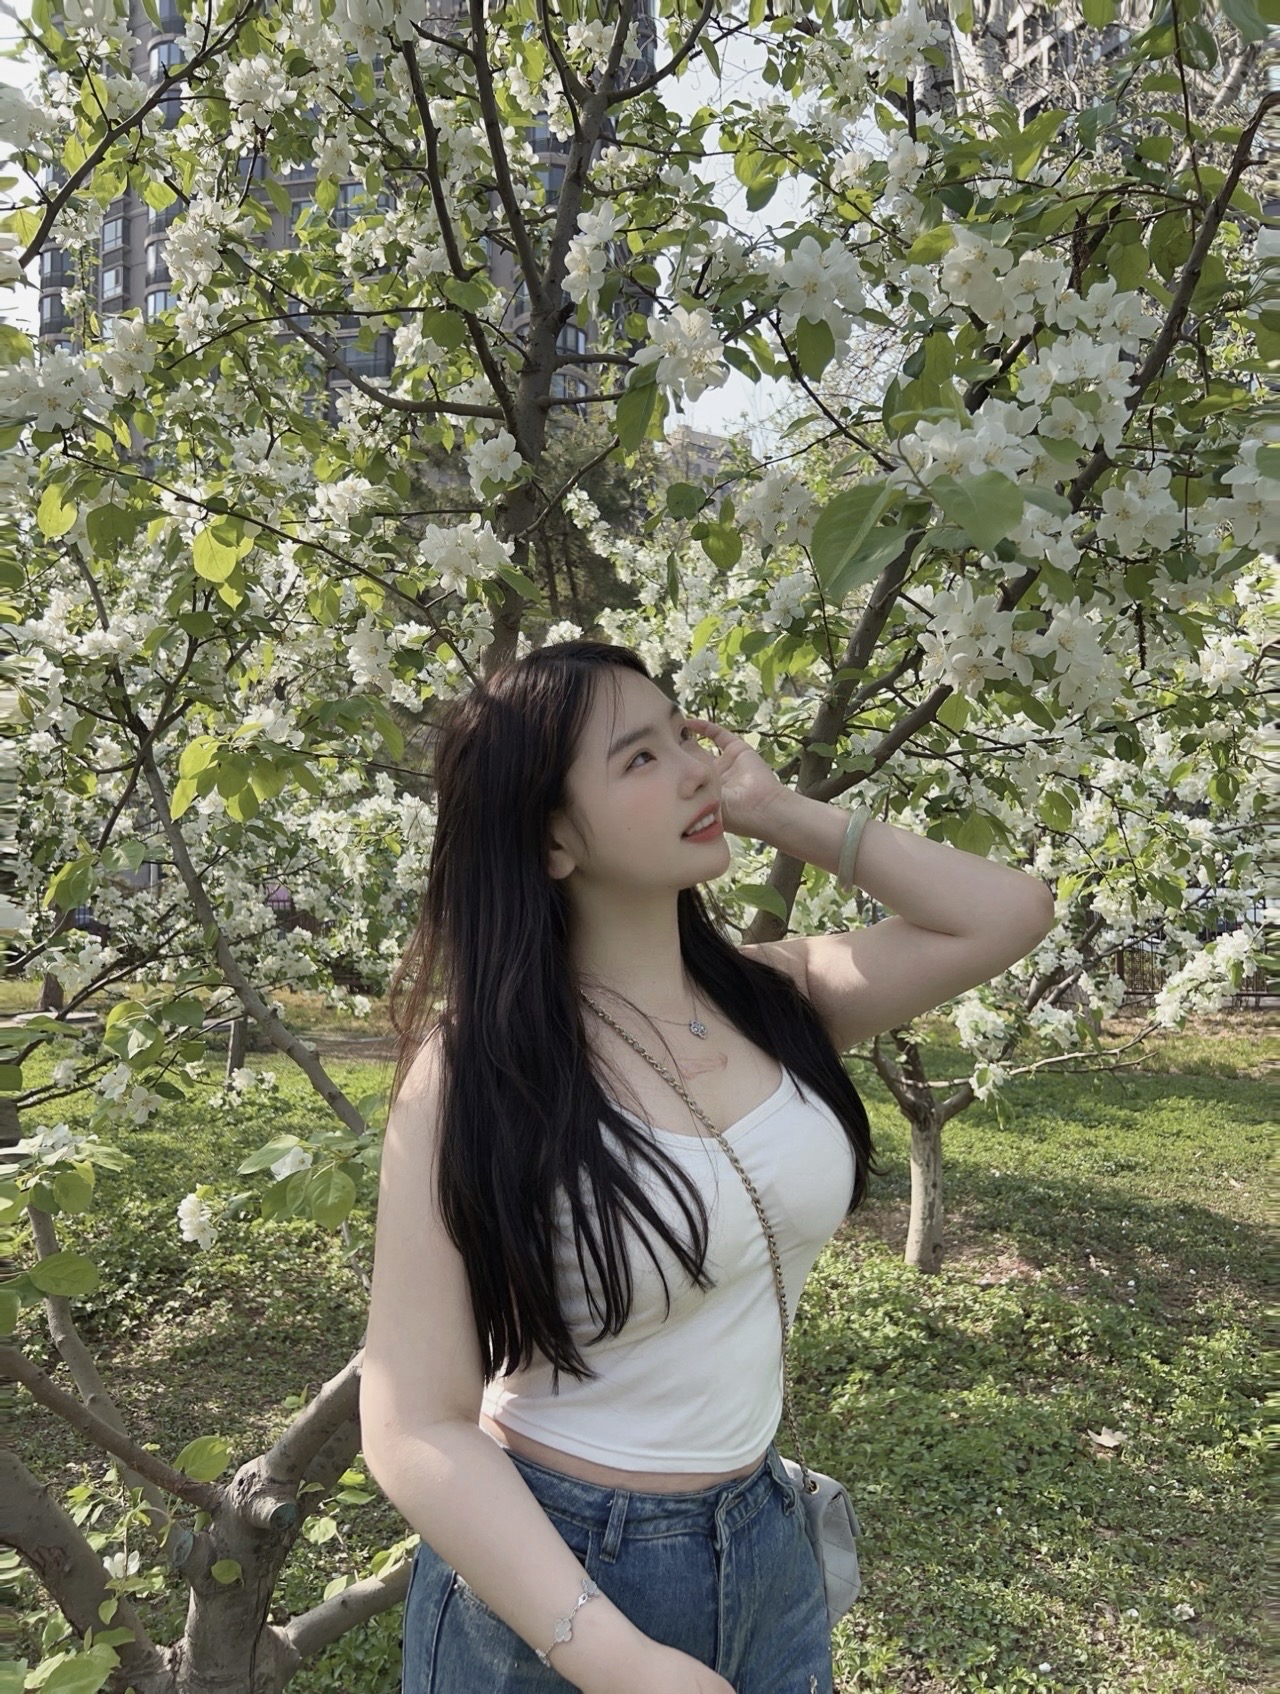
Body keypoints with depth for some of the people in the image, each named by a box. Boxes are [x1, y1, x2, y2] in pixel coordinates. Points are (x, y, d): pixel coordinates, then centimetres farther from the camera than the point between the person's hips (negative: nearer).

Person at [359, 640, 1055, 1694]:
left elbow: (1008, 915, -5)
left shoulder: (769, 998, -6)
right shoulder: (474, 1072, -21)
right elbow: (417, 1430, -20)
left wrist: (780, 811, -10)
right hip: (544, 1570, -5)